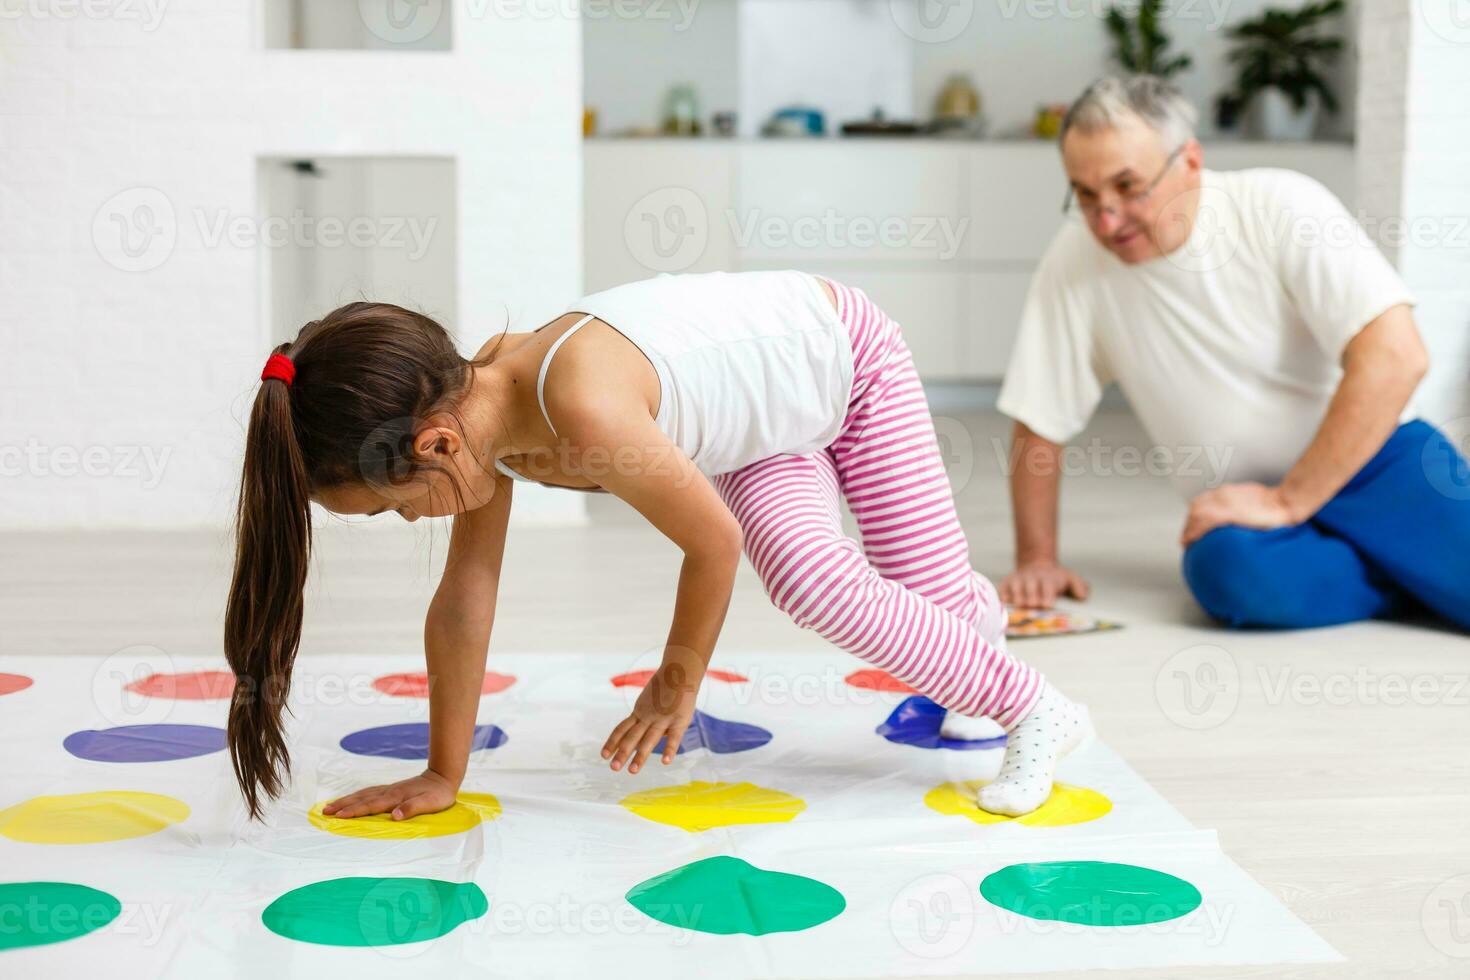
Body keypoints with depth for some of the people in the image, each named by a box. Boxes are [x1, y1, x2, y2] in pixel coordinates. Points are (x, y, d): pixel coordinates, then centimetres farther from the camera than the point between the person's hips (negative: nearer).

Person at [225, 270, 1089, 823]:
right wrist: (443, 774, -6)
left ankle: (1036, 711, 20)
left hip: (848, 352, -6)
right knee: (806, 579, -5)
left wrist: (676, 682, -12)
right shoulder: (474, 408, -20)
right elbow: (464, 601, -11)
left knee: (930, 588, -8)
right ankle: (971, 618, 26)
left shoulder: (586, 413, -44)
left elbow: (715, 543, -30)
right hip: (772, 416, 6)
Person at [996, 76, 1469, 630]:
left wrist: (1287, 500, -18)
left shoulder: (1281, 207, -10)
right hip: (1254, 506, 2)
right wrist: (1037, 559, 2)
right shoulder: (1075, 259, -3)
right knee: (1226, 568, -32)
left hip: (1374, 461, -2)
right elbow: (1039, 424, 6)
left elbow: (1395, 358, -17)